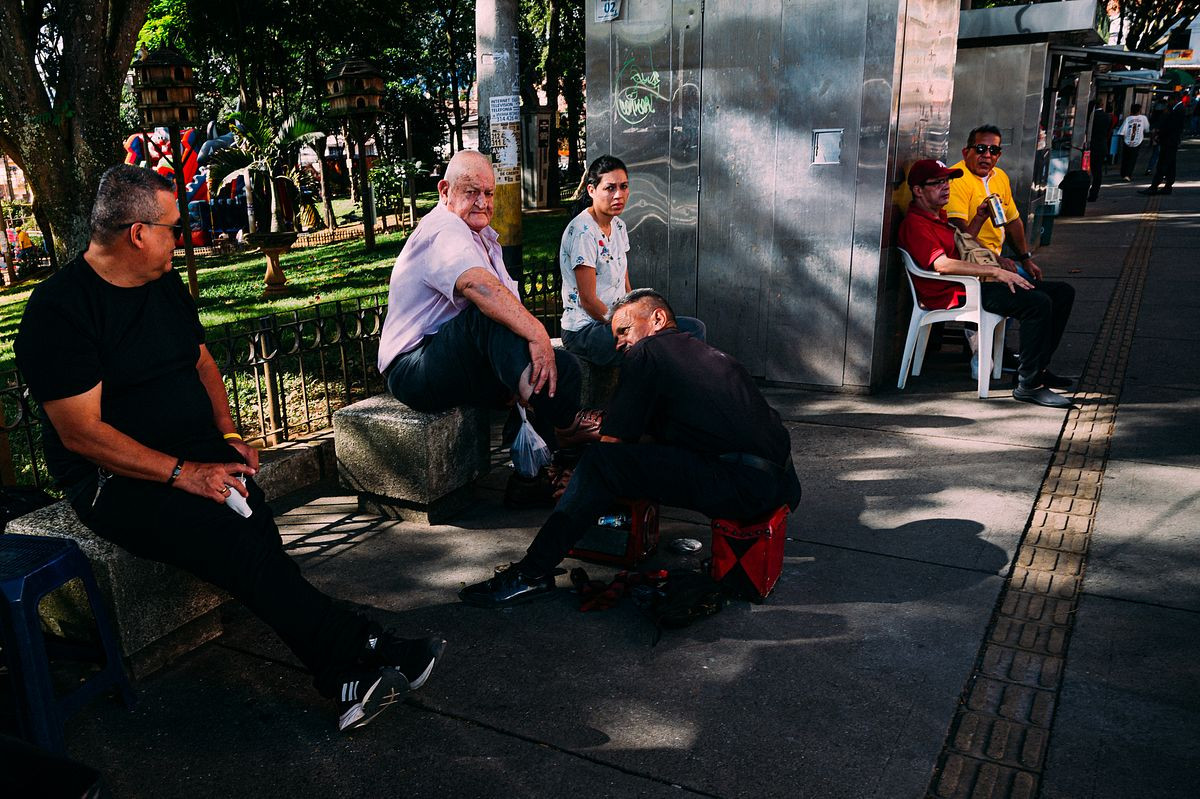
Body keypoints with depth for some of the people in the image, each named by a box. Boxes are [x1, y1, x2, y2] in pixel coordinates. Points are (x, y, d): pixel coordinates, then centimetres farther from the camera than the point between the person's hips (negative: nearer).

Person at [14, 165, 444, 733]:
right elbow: (81, 432, -16)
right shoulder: (58, 309, -11)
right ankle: (359, 653, -26)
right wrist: (183, 474, -21)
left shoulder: (166, 286, 13)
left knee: (252, 518, -27)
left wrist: (228, 433, 7)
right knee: (231, 537, -31)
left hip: (198, 456, 6)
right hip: (116, 479, -6)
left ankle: (347, 677, -32)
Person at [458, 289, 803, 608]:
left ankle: (534, 572, -5)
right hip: (780, 481, 9)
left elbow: (611, 445, 1)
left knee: (601, 464, -10)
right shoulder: (709, 354, 26)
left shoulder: (646, 353, 0)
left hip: (744, 485, -9)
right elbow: (655, 436, 31)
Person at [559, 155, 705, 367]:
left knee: (695, 328, -2)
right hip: (585, 331, -9)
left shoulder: (618, 225, 11)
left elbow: (625, 287, 13)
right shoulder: (583, 231, -17)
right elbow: (588, 300, -18)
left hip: (617, 320, 9)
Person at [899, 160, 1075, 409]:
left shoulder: (942, 215, 22)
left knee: (1063, 293, 7)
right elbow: (942, 264, -24)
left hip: (977, 283, 11)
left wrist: (999, 261, 17)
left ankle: (1035, 367, 12)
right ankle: (1028, 385, -20)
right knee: (1038, 303, -27)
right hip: (955, 294, -11)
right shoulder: (915, 224, -11)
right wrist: (995, 272, -25)